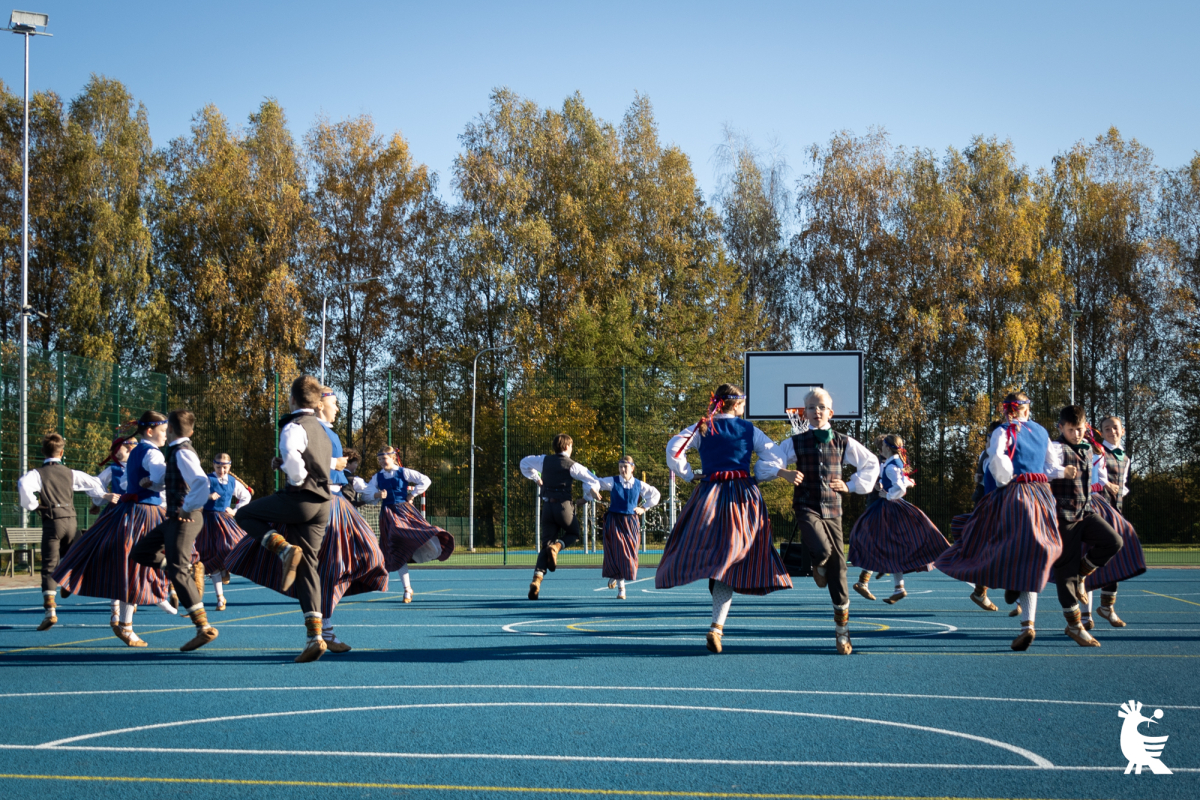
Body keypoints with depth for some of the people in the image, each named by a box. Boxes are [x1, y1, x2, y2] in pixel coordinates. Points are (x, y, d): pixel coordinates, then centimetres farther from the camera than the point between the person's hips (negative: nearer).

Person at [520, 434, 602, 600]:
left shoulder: (544, 460, 9)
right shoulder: (572, 465, -4)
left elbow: (524, 462, 26)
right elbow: (593, 481, -8)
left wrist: (536, 478, 34)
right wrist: (589, 492, 13)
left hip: (547, 506, 4)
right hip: (563, 506, -4)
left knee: (546, 545, 7)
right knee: (574, 535, 22)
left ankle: (537, 579, -13)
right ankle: (556, 546, -11)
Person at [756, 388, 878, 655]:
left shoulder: (843, 443, 9)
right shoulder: (796, 443, 4)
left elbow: (871, 463, 23)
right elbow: (765, 464, 0)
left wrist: (852, 485, 11)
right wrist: (783, 472, -19)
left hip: (832, 510, 2)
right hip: (806, 508, -2)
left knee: (838, 565, -1)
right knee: (822, 550, -30)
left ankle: (842, 631, 9)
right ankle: (818, 566, 11)